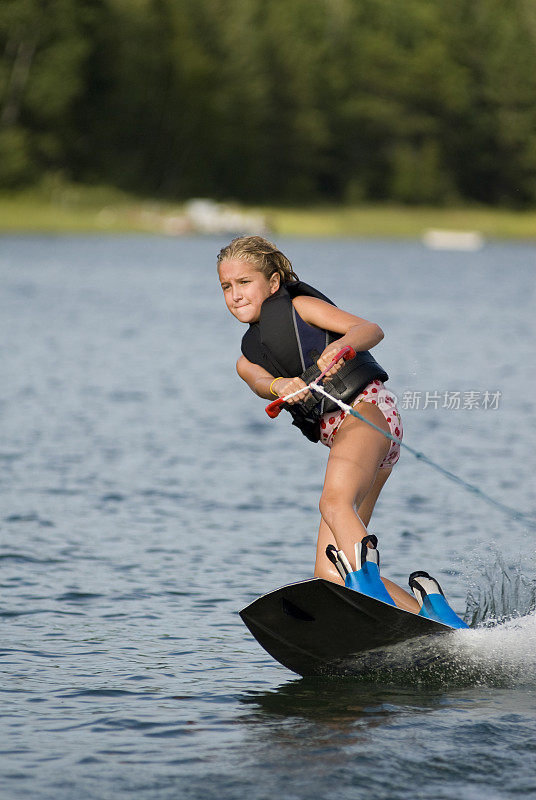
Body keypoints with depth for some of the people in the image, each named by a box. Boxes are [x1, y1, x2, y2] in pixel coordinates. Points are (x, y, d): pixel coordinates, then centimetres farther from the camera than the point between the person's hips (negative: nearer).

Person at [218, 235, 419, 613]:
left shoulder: (300, 306, 10)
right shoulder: (249, 358, 26)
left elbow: (371, 330, -5)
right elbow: (260, 383, 0)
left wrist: (341, 345, -29)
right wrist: (281, 387, -25)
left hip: (365, 405, -7)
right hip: (339, 434, 7)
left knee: (334, 502, -35)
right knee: (331, 573, -6)